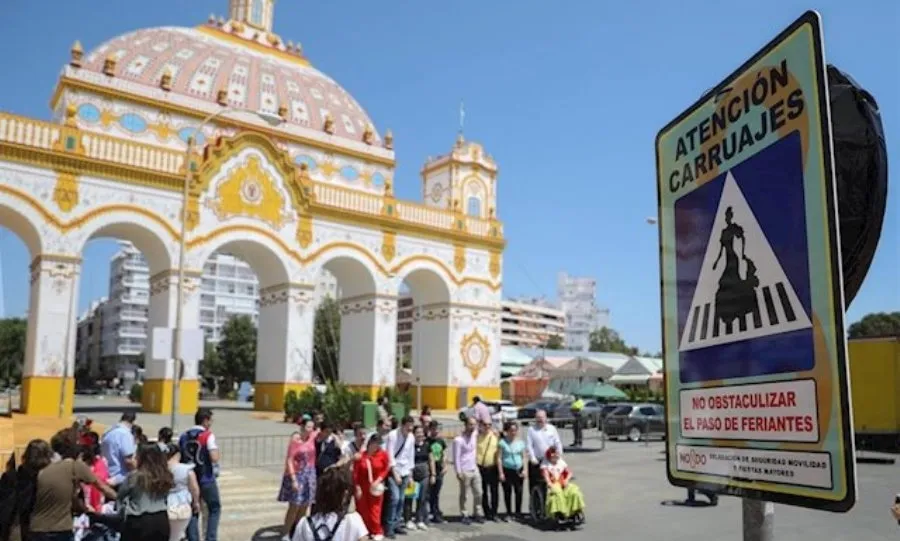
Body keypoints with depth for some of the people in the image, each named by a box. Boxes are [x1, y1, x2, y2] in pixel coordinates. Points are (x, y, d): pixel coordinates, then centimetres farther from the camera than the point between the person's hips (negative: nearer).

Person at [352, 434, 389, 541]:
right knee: (362, 509, 7)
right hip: (362, 486, 0)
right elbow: (355, 472, -7)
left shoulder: (383, 454, -9)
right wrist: (357, 487, -8)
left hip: (375, 486, 0)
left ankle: (377, 532, 14)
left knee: (375, 509, 2)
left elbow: (386, 469, 0)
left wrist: (378, 480, -13)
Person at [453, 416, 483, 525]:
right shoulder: (459, 440, -13)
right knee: (464, 495, 3)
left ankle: (477, 513, 21)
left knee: (478, 493, 9)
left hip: (475, 469, 6)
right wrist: (458, 472, -16)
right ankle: (464, 515, 13)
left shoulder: (475, 435, 5)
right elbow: (456, 457, -13)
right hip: (465, 471, -6)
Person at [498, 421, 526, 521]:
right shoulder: (503, 442, -3)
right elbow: (499, 458, -3)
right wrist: (501, 473, -7)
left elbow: (523, 457, 12)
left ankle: (518, 512, 16)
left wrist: (525, 470, 2)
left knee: (518, 492, 2)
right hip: (507, 470, -2)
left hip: (518, 470, 3)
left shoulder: (520, 442, 8)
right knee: (507, 492, 4)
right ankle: (509, 513, 16)